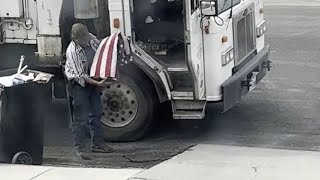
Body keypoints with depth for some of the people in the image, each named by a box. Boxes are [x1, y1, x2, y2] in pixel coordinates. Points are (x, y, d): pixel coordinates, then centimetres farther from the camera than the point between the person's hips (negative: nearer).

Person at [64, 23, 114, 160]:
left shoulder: (90, 38, -8)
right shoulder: (73, 52, -27)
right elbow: (80, 76, -27)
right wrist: (97, 83, -35)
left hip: (93, 80, 8)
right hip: (79, 85, -8)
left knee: (96, 113, 15)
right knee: (81, 118, -7)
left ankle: (97, 144, 26)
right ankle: (80, 148, 1)